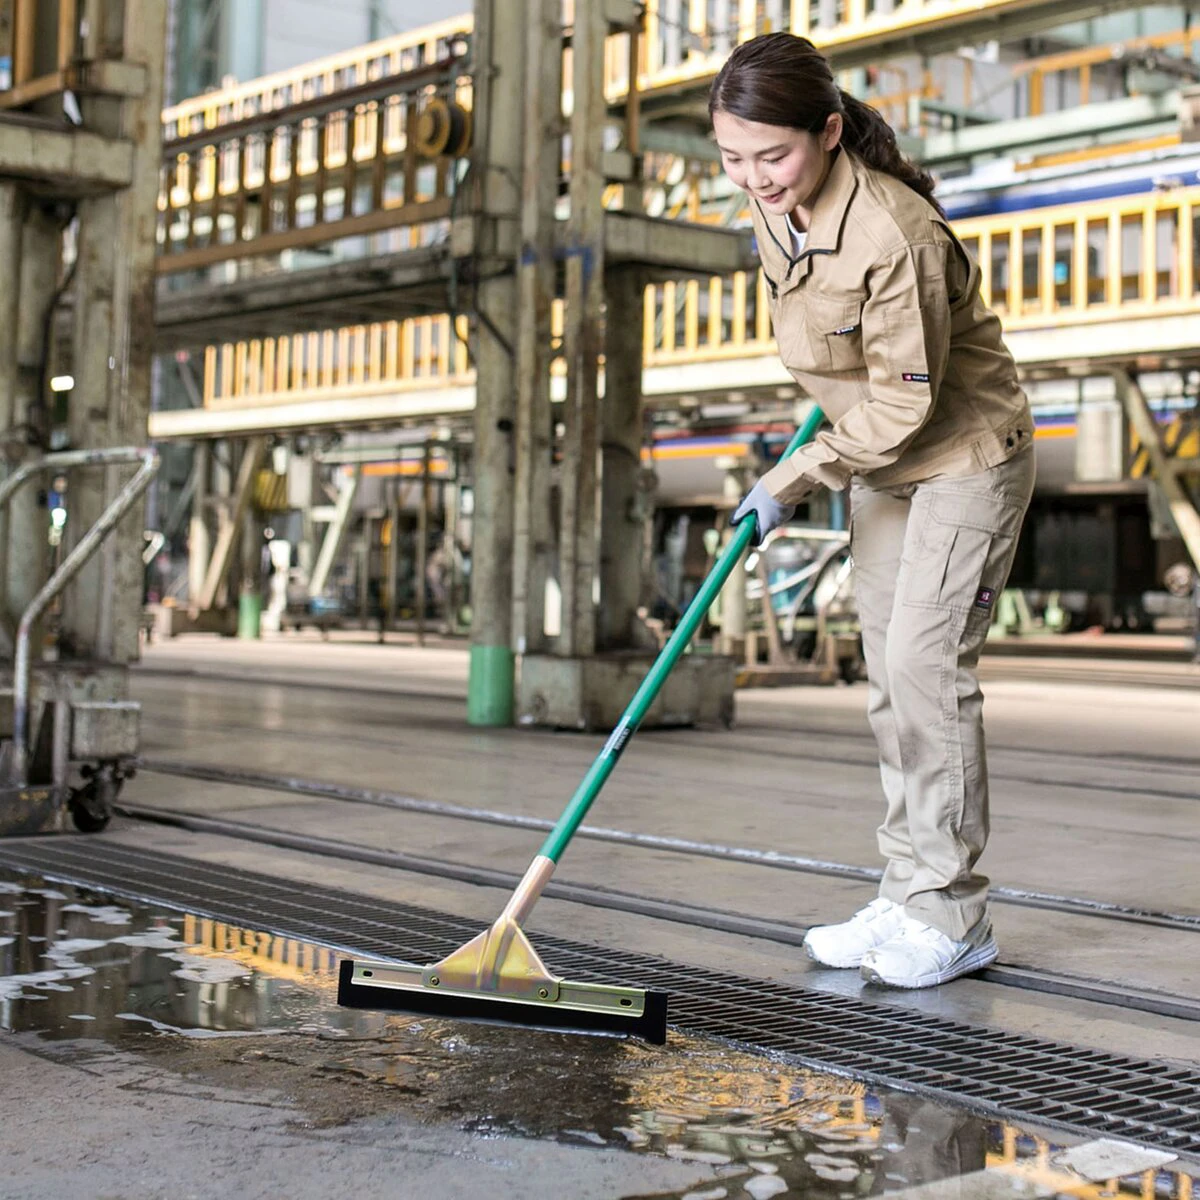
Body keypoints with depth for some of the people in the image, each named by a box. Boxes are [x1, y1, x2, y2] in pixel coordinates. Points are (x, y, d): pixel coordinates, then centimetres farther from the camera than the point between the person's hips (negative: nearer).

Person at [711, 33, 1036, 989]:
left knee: (925, 663, -14)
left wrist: (795, 479, -20)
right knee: (889, 676, 7)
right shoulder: (774, 203, -5)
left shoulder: (894, 237, -32)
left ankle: (951, 915, -5)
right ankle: (908, 902, 14)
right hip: (879, 458, 9)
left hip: (965, 454, -8)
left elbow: (905, 404, -27)